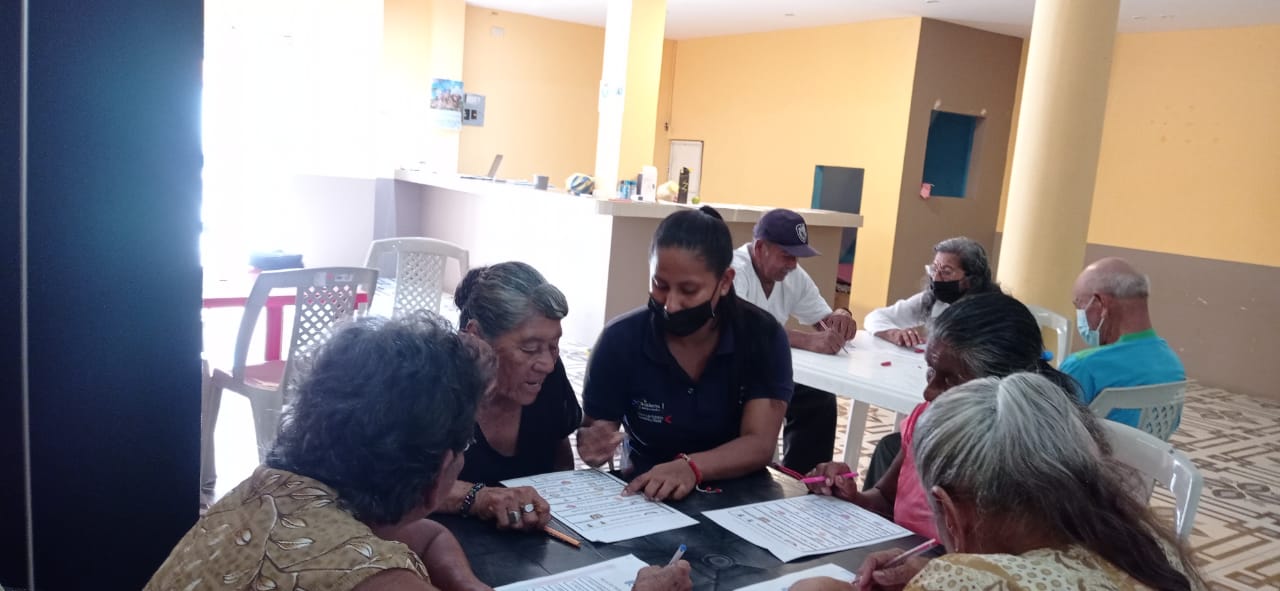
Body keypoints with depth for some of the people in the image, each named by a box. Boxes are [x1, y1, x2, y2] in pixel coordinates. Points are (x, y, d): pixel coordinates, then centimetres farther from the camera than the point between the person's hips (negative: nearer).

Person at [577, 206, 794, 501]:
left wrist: (691, 467, -34)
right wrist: (593, 446, -26)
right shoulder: (620, 339, -12)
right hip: (643, 496, 0)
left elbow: (760, 444, -16)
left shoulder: (763, 336, -10)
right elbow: (592, 430, -3)